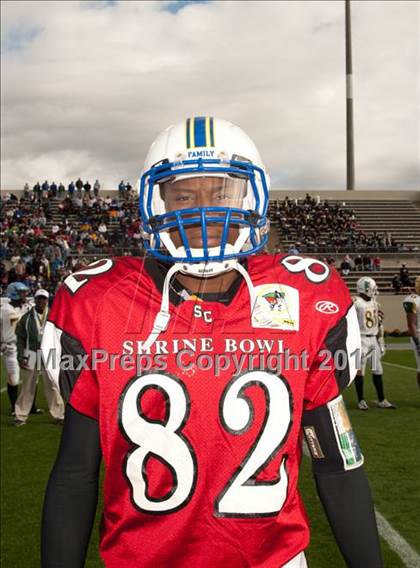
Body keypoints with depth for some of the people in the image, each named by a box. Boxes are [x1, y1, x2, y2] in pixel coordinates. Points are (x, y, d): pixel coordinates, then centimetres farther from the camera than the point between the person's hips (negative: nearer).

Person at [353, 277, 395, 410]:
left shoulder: (374, 303, 12)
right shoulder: (356, 302, -11)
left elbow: (379, 324, 17)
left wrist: (381, 342, 15)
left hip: (374, 339, 7)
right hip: (361, 339, -7)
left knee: (378, 370, 9)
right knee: (360, 370, 0)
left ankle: (381, 400, 17)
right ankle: (361, 401, 10)